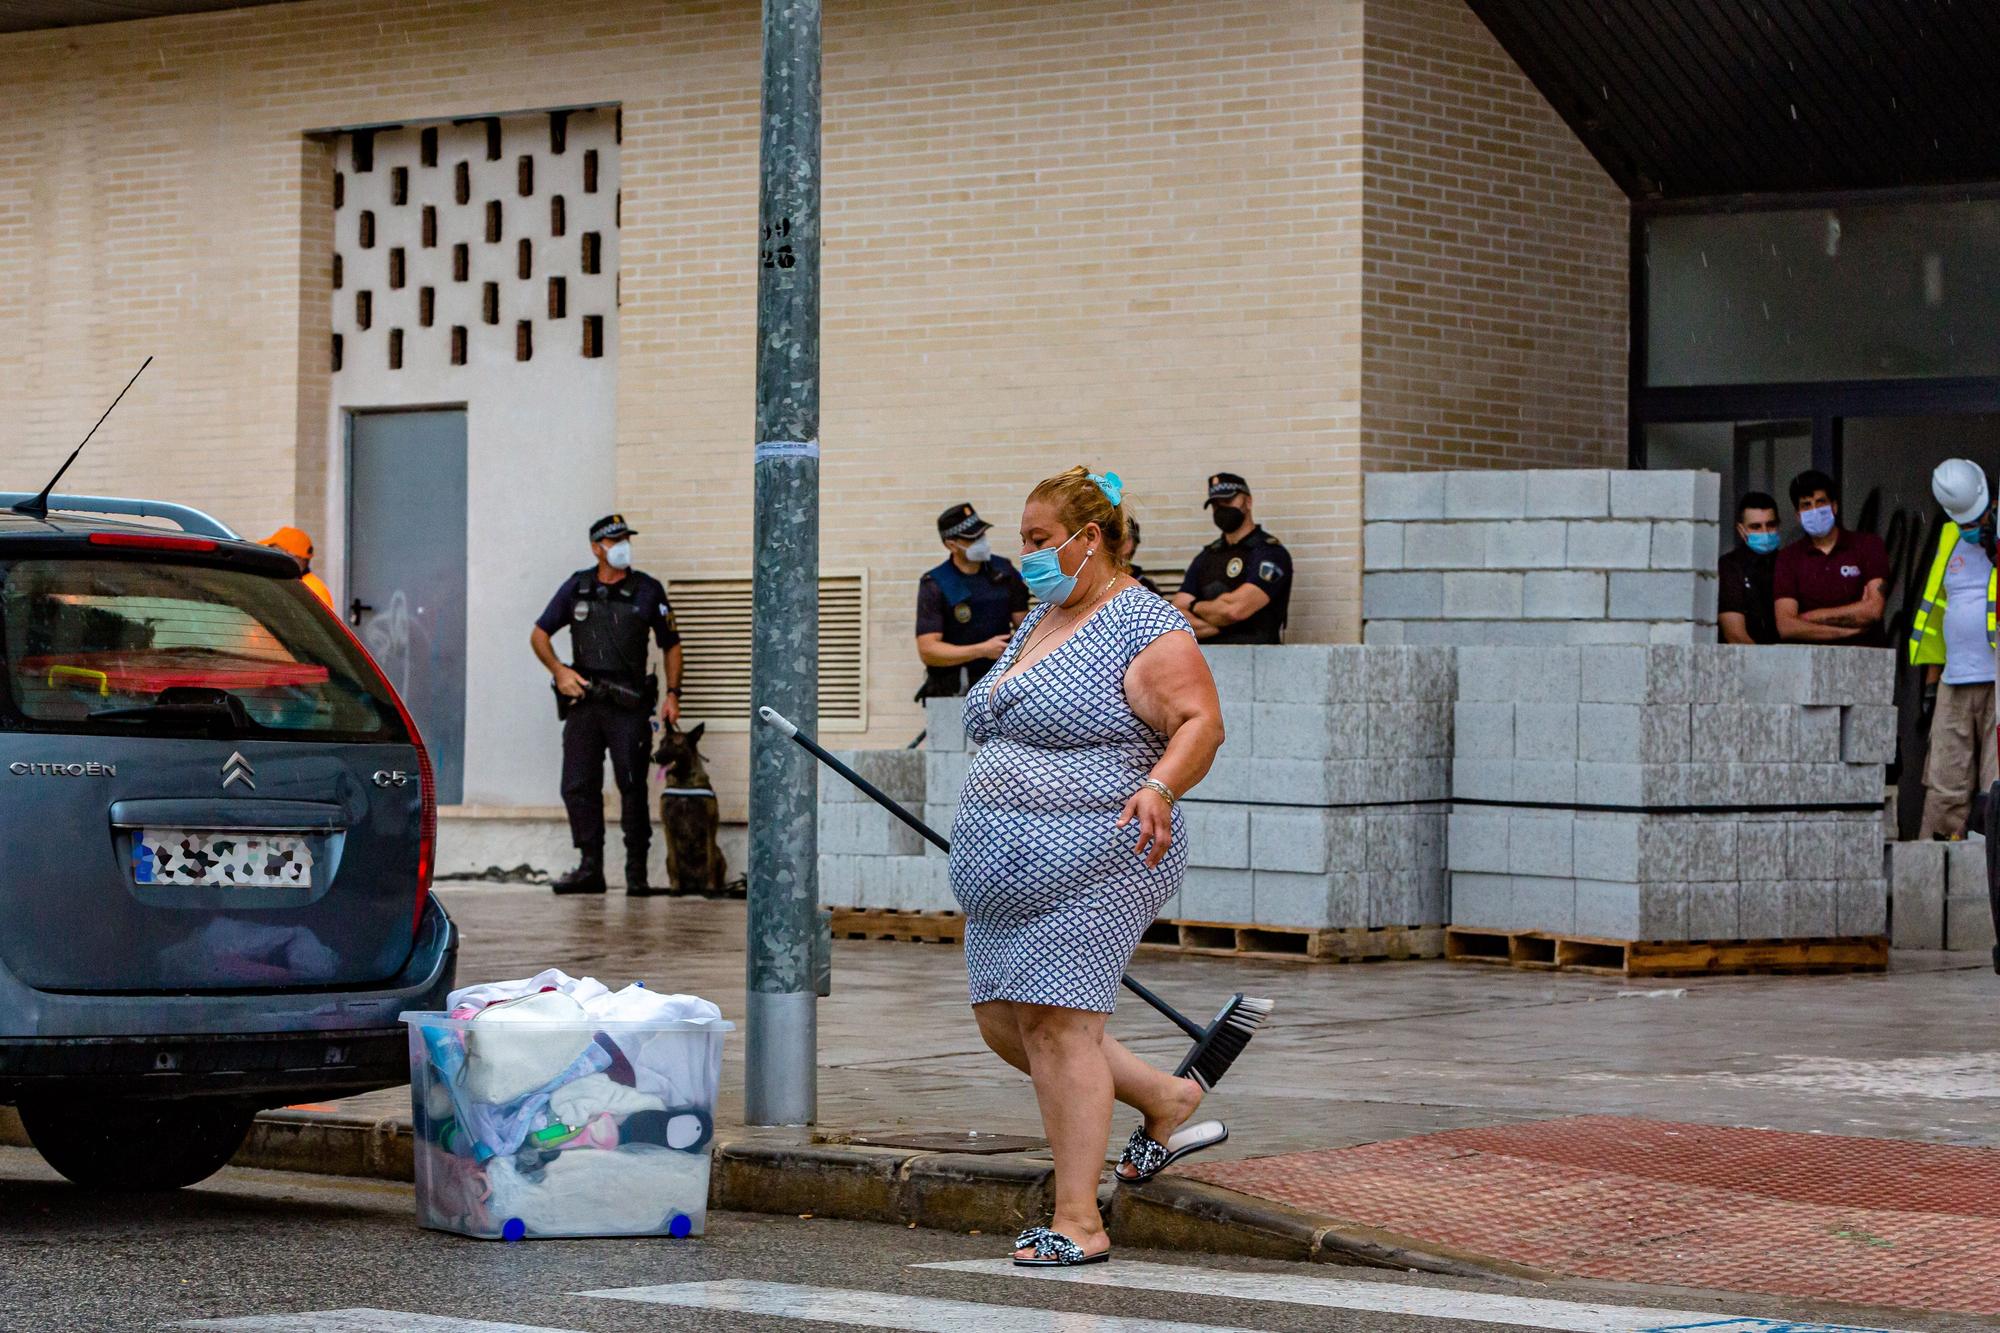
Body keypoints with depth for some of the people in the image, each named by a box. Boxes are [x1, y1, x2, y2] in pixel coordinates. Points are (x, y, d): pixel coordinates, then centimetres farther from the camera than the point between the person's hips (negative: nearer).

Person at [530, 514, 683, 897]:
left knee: (633, 787, -5)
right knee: (578, 786, -1)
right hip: (584, 699, 2)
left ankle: (637, 874, -1)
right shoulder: (577, 587, 9)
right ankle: (590, 868, 5)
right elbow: (539, 635, 16)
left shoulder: (648, 590, 6)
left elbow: (671, 645, 12)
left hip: (629, 705, -2)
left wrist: (672, 694, 2)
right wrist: (559, 670, -1)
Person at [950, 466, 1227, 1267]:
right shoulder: (1041, 620, 18)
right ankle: (1167, 1098, 24)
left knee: (1057, 1022, -12)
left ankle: (1078, 1222, -7)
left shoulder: (1144, 627, -10)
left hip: (1092, 863, -10)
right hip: (1010, 871, 10)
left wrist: (1158, 789, -34)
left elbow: (1202, 724, -17)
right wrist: (987, 832, 30)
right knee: (1005, 1023, 8)